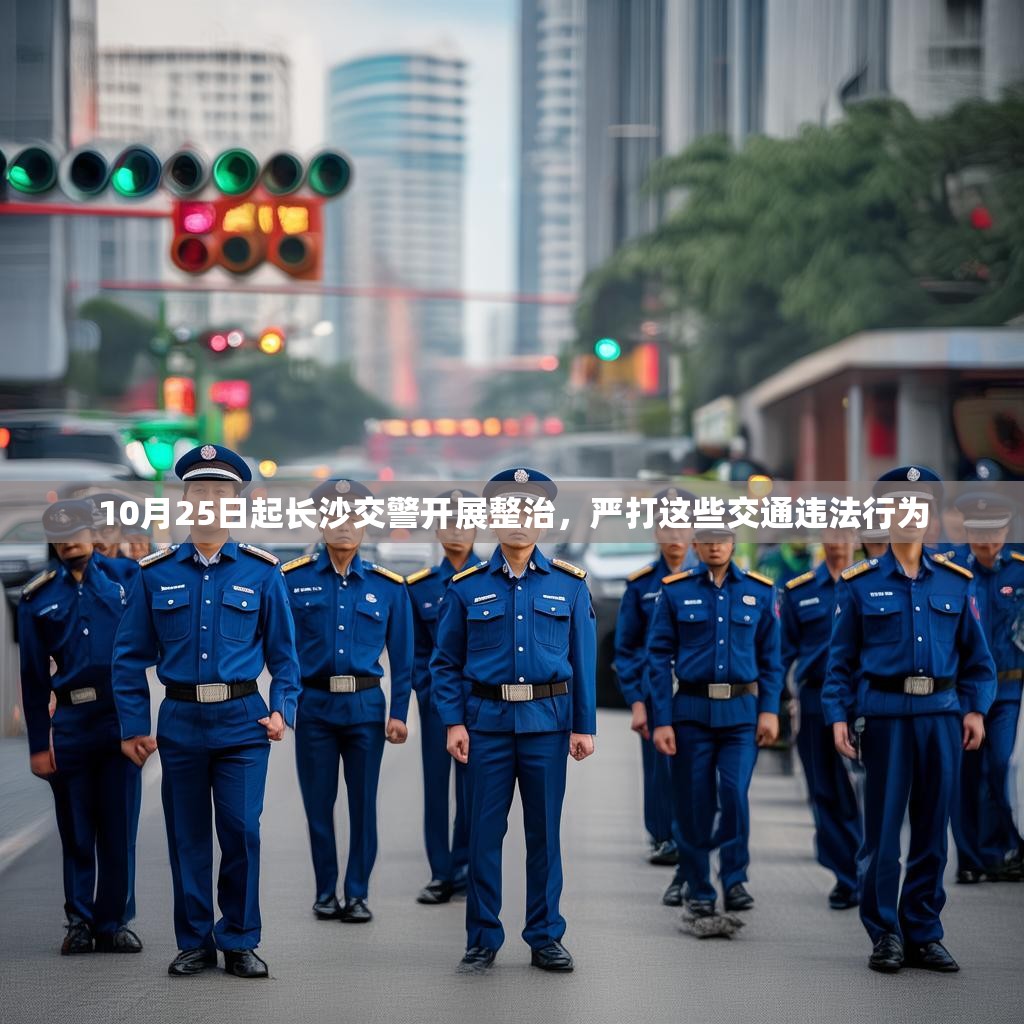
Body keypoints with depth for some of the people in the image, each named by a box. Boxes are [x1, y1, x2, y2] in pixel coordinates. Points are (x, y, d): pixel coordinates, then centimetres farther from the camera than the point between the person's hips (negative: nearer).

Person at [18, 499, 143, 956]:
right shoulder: (37, 597, 6)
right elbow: (32, 677, 7)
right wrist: (38, 743, 4)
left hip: (122, 717, 0)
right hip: (70, 722, 0)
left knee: (119, 828, 3)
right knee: (76, 831, 6)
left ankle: (115, 923, 13)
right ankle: (80, 922, 16)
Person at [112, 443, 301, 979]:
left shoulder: (261, 572, 3)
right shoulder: (155, 573, 4)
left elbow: (283, 653, 9)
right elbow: (130, 655, 7)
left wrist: (283, 710, -3)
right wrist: (133, 725, 3)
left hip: (243, 719, -1)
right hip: (180, 721, 1)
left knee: (242, 831, -6)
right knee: (188, 836, 6)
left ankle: (240, 941, 7)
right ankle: (195, 943, 17)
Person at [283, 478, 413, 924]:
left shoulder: (387, 585, 3)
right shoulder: (294, 579, 2)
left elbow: (401, 657, 5)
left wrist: (398, 713, 0)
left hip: (365, 705, 0)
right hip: (314, 706, 0)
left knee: (363, 803, 3)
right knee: (318, 803, 5)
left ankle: (358, 893, 11)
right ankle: (325, 891, 17)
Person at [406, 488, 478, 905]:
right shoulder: (420, 586, 6)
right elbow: (417, 651, 11)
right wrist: (428, 694, 0)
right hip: (437, 699, 2)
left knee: (474, 786, 1)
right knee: (436, 785, 2)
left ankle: (463, 868, 11)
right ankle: (441, 874, 7)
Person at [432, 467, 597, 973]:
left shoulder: (569, 585, 5)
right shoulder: (466, 587, 3)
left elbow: (584, 661, 4)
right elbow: (445, 662, 5)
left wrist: (584, 725, 0)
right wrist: (453, 722, -4)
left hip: (547, 722, 0)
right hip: (487, 722, 0)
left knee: (544, 832, 5)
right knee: (484, 832, 2)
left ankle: (546, 937, 14)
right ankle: (483, 940, 11)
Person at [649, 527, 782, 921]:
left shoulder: (759, 591, 5)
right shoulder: (675, 591, 1)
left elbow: (770, 659, 9)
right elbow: (659, 658, 1)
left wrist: (769, 711, -1)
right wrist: (662, 721, -4)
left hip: (741, 711, 0)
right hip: (692, 711, 0)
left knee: (735, 793, -14)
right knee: (694, 803, 2)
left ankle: (735, 880, 3)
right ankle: (699, 890, 15)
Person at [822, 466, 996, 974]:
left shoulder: (956, 582, 9)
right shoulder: (859, 584, 3)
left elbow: (976, 656, 11)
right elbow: (841, 660, 3)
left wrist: (975, 708, -1)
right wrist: (838, 716, -6)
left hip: (942, 715, 2)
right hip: (885, 715, -2)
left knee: (932, 830, 6)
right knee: (882, 829, 0)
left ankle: (924, 934, 14)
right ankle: (885, 935, 9)